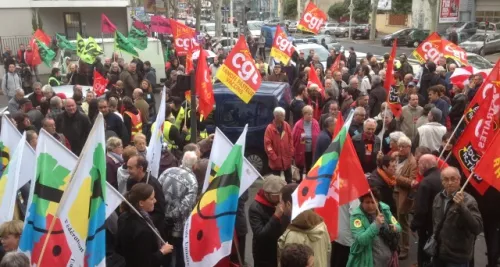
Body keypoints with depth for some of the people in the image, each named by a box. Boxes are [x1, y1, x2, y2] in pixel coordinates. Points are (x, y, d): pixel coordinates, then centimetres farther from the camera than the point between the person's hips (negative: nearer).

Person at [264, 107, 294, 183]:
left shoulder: (286, 125, 0)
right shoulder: (270, 128, -15)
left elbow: (291, 139, 8)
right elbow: (267, 144, -15)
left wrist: (291, 152, 1)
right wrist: (273, 156, -17)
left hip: (287, 158, 4)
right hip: (276, 160, -4)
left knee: (289, 180, 18)